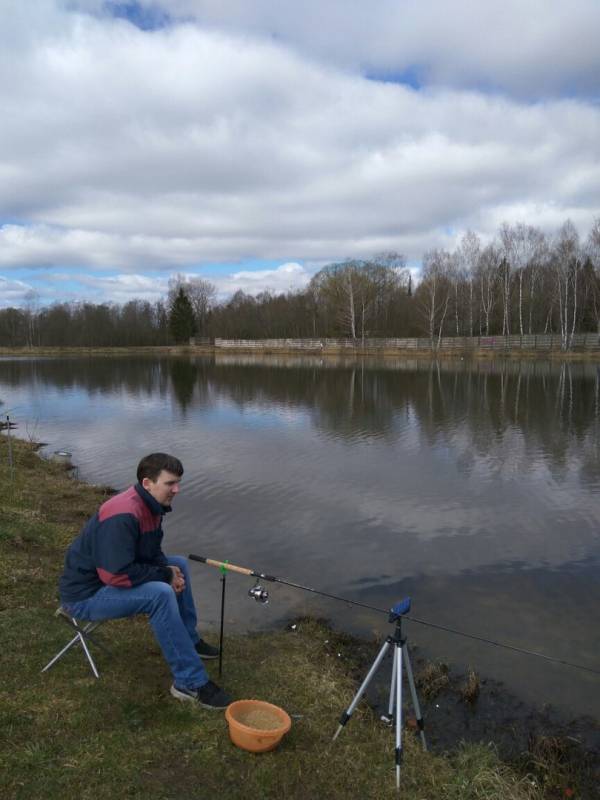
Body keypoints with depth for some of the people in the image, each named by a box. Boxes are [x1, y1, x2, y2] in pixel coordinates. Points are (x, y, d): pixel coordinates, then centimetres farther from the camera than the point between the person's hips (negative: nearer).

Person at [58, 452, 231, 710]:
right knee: (161, 594, -29)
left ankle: (189, 640, 19)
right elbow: (117, 574, -34)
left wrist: (169, 569, -8)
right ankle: (190, 683, -20)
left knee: (179, 564, 9)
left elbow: (152, 551, 14)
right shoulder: (123, 515, -30)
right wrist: (166, 575, -22)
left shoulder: (151, 505, 1)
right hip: (85, 594, -10)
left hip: (111, 575, 10)